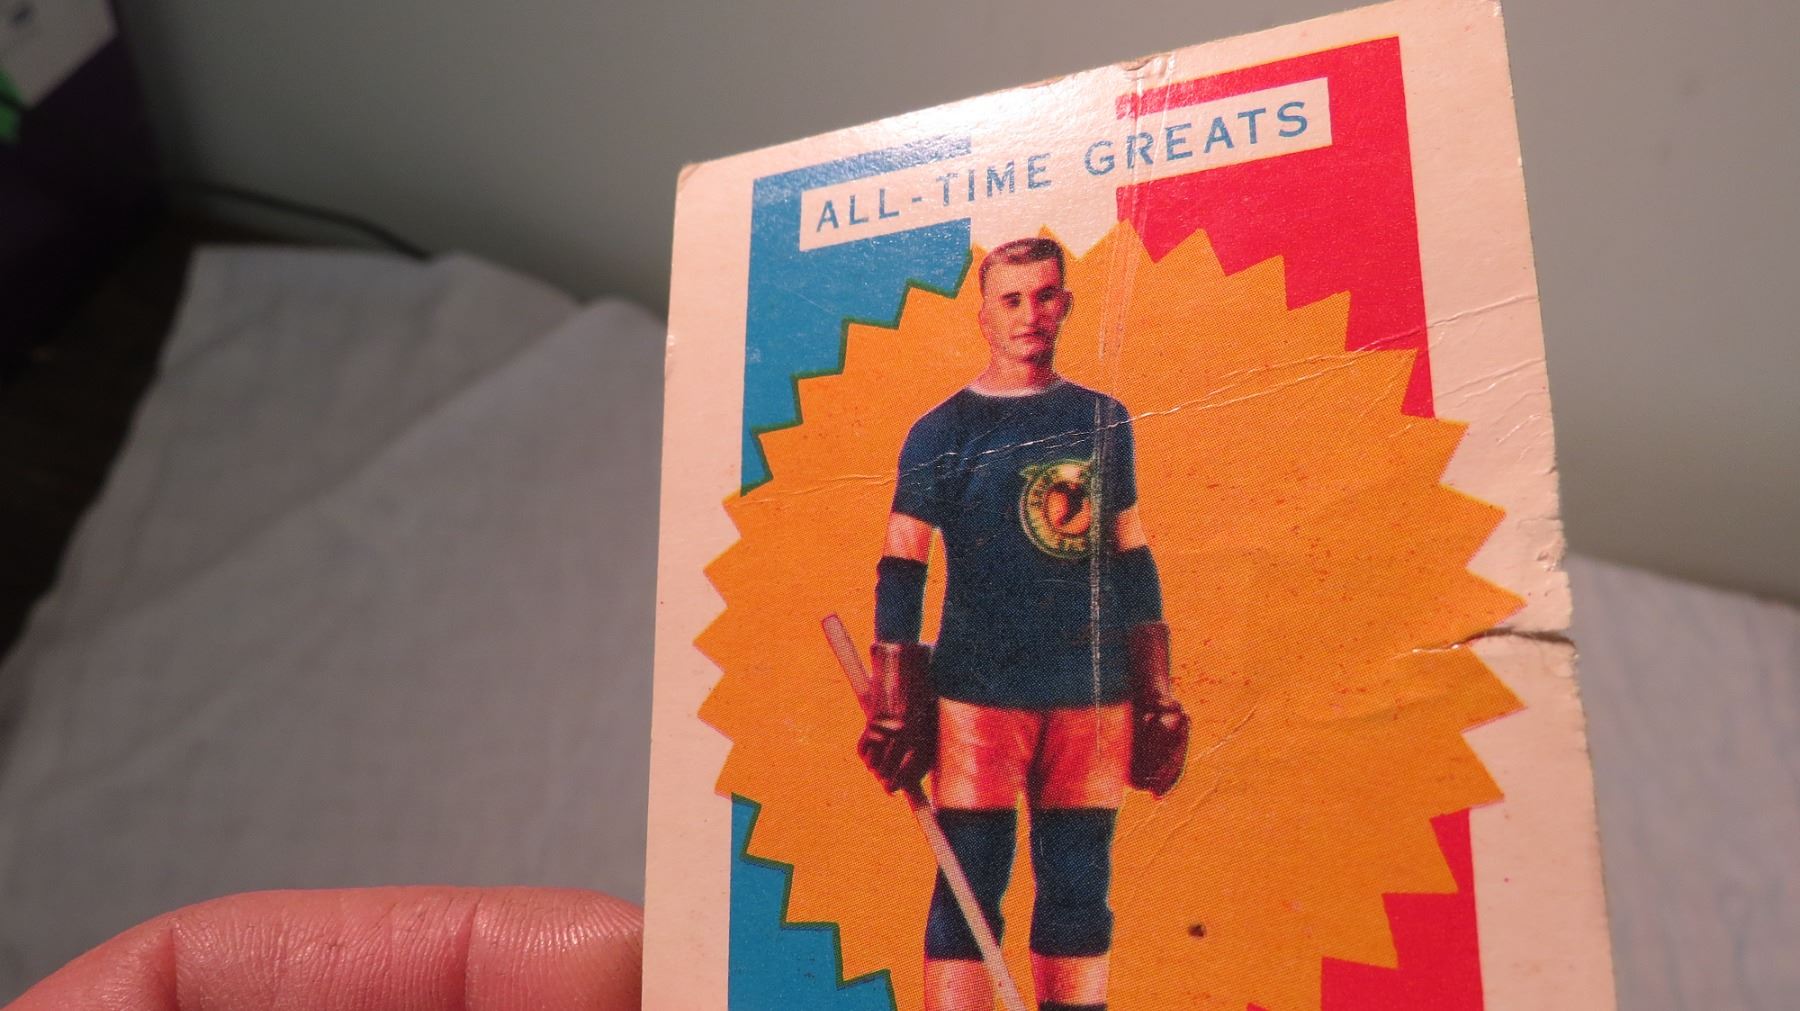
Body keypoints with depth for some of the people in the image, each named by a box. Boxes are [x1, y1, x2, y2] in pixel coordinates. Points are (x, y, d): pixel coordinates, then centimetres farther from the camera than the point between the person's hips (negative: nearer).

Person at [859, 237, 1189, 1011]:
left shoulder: (1105, 421, 12)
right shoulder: (942, 432, 2)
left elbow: (1132, 560, 14)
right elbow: (900, 571, -1)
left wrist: (1157, 695, 10)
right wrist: (893, 709, -7)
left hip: (1093, 694, 3)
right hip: (978, 691, -3)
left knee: (1079, 889, 9)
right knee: (969, 887, 0)